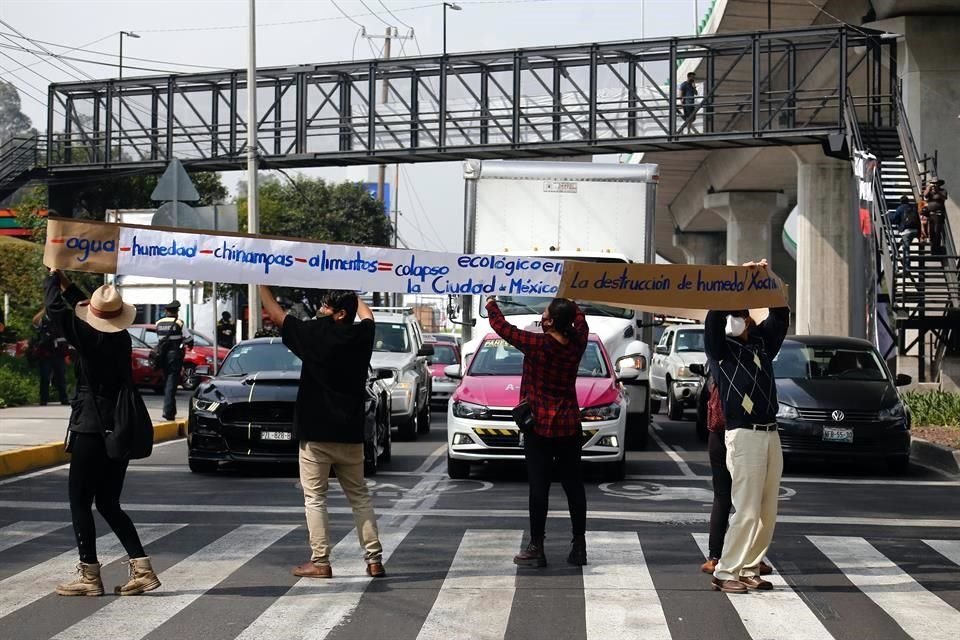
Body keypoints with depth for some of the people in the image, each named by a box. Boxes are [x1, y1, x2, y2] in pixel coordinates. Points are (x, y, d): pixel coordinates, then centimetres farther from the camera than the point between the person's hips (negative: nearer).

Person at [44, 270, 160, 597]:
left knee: (80, 502, 3)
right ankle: (142, 568, 4)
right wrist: (66, 283, 27)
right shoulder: (122, 338, 5)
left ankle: (89, 576, 4)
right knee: (109, 504, 13)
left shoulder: (89, 337, -14)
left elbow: (55, 307, -8)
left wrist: (53, 277, 9)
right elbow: (96, 313, 23)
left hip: (91, 431, -7)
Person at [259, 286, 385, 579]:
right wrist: (349, 294, 38)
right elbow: (367, 314, 26)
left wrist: (262, 285, 9)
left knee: (315, 498, 3)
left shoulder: (316, 334, -12)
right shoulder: (361, 335, 1)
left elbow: (276, 315, -3)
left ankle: (320, 561, 1)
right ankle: (374, 559, 8)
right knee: (359, 496, 11)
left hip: (316, 433, -5)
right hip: (350, 433, 5)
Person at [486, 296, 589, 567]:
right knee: (573, 485, 8)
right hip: (569, 425, 5)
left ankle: (536, 549, 2)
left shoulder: (538, 344, -16)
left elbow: (503, 328, -4)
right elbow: (579, 317, 19)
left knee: (539, 486, -1)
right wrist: (567, 303, 33)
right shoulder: (577, 343, -3)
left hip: (540, 425, -5)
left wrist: (491, 306, 14)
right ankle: (579, 547, 11)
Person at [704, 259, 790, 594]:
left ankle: (749, 569, 13)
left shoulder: (762, 342, 16)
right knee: (747, 510, -9)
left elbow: (781, 316, 17)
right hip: (743, 435, -6)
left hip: (770, 435, 6)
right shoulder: (721, 349, 0)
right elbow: (713, 319, -15)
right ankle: (725, 572, -3)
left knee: (767, 511, 5)